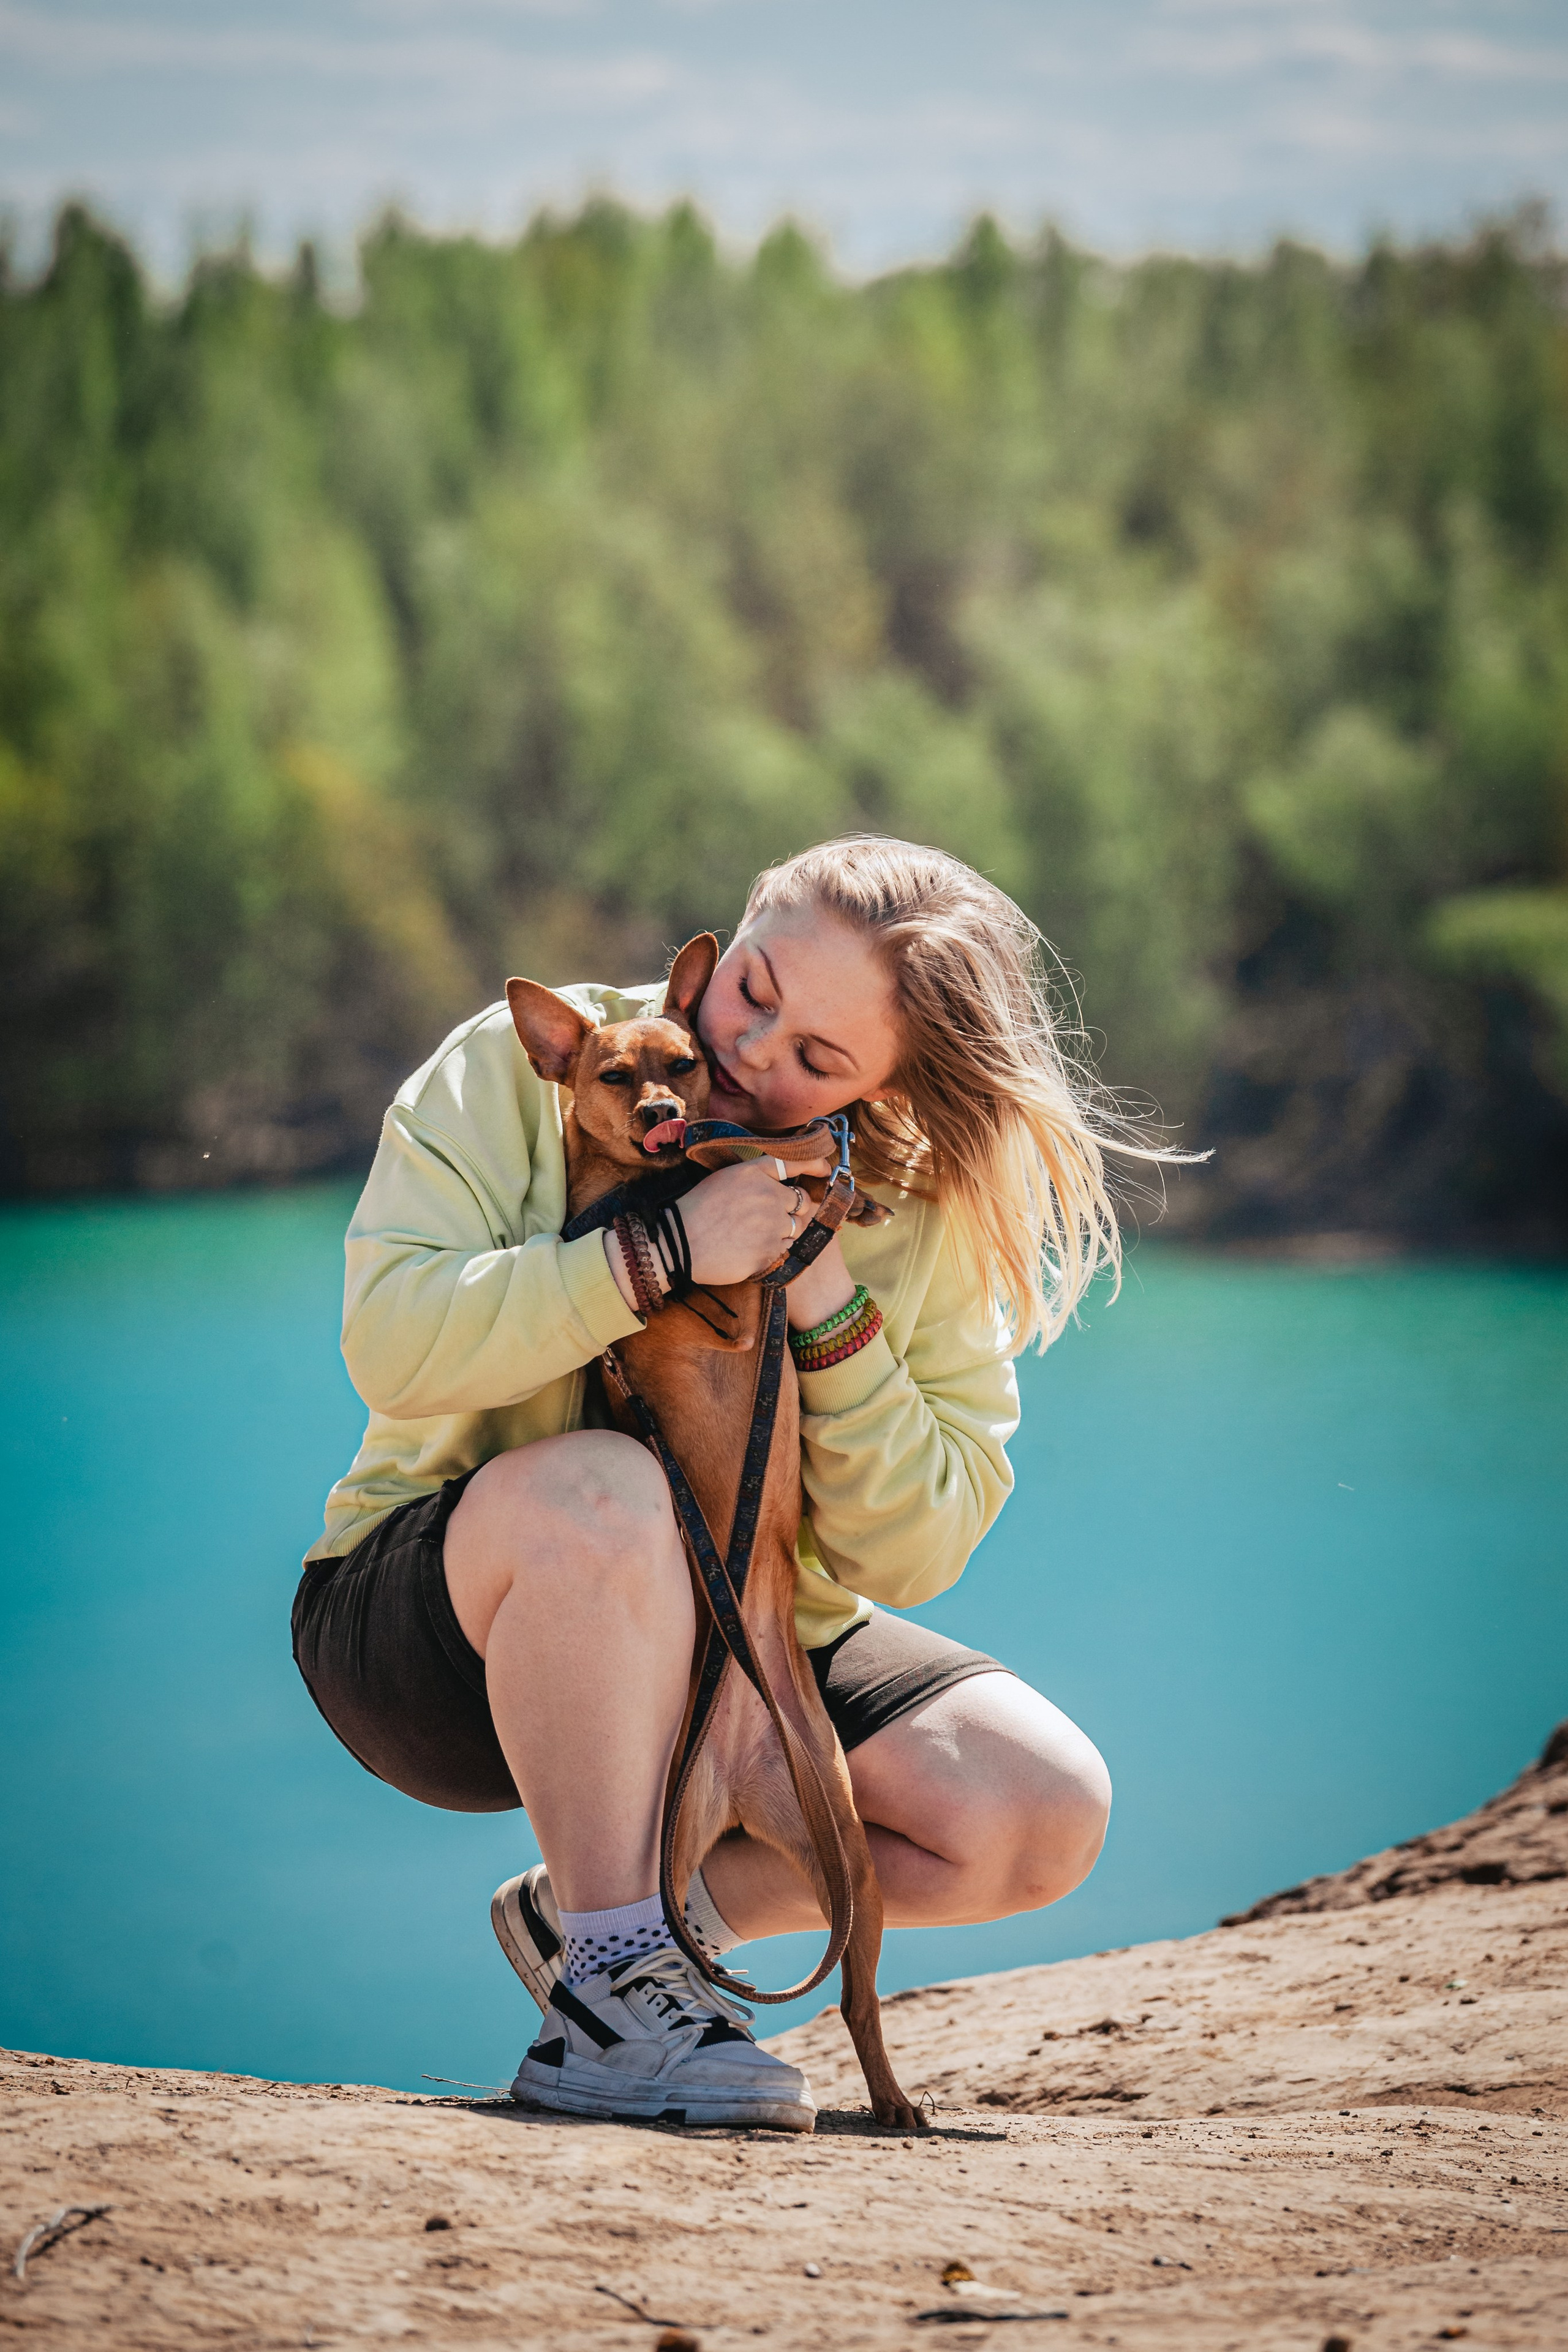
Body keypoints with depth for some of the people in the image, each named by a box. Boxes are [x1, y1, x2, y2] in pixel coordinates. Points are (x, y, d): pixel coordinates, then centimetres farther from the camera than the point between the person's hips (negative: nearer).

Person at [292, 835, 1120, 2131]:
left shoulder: (934, 1215, -4)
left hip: (731, 1646, 4)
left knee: (1050, 1808, -15)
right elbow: (393, 1342, -24)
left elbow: (917, 1552, -9)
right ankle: (608, 1997, -26)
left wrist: (836, 1317, -22)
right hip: (436, 1626, -4)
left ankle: (613, 1910, 1)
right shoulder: (526, 1066, -11)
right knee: (606, 1489, -39)